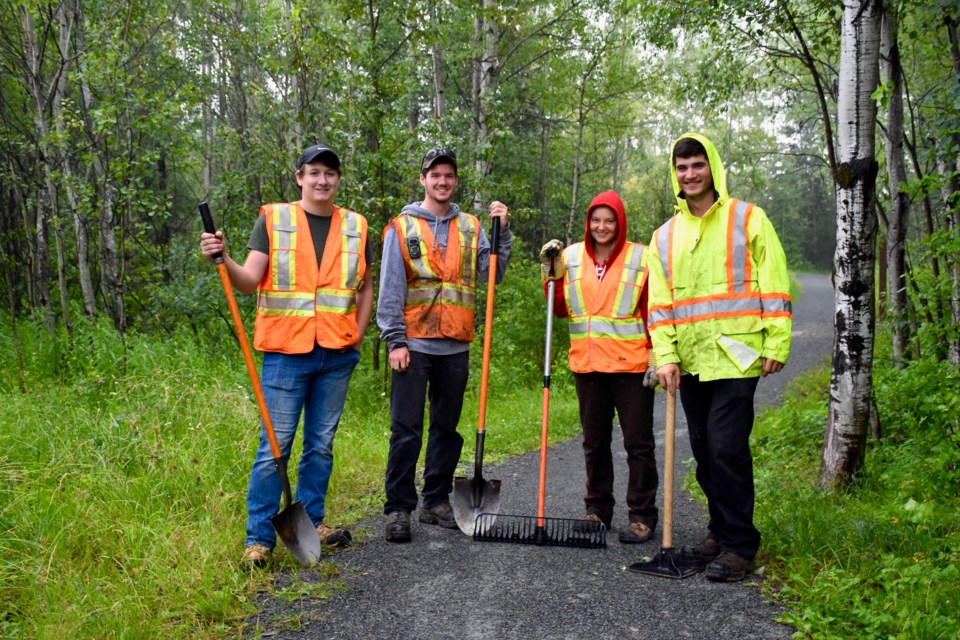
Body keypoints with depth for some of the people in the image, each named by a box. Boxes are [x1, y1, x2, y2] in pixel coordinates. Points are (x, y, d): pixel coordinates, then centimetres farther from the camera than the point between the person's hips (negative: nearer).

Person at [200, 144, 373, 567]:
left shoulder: (354, 226, 10)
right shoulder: (273, 219, 2)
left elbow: (365, 286, 18)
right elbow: (251, 280, -4)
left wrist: (358, 332, 7)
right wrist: (224, 260, -23)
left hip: (336, 356, 3)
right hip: (286, 352, -3)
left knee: (321, 445, 12)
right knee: (274, 446, -1)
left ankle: (312, 522, 26)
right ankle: (259, 537, 7)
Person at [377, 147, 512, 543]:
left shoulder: (470, 227, 12)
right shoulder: (402, 227, 2)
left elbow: (493, 274, 6)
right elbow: (390, 287, -2)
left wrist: (502, 232, -3)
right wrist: (394, 340, -8)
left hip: (455, 346, 4)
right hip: (414, 345, -4)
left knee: (447, 428, 12)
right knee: (406, 431, -3)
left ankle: (436, 502, 23)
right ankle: (398, 509, 6)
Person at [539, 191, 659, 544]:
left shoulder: (641, 257, -2)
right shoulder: (571, 256, 7)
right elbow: (560, 310, 10)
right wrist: (552, 273, -2)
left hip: (631, 365, -4)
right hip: (587, 364, 4)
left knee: (638, 442, 3)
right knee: (594, 441, 14)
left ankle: (642, 515, 14)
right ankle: (598, 508, 28)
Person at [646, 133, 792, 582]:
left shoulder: (747, 218, 1)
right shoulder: (665, 236, 13)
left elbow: (774, 287, -2)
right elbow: (659, 303, 10)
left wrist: (776, 345, -7)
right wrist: (665, 355, -1)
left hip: (735, 355, -5)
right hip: (690, 361, 5)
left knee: (726, 447, -10)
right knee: (704, 452, 11)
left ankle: (739, 545, 3)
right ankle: (721, 531, 26)